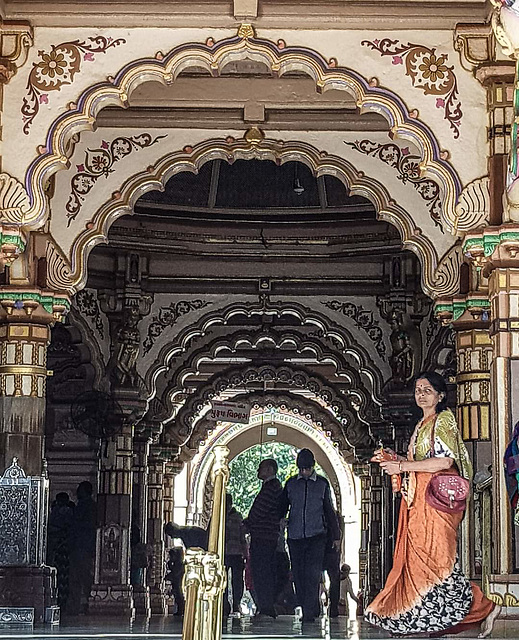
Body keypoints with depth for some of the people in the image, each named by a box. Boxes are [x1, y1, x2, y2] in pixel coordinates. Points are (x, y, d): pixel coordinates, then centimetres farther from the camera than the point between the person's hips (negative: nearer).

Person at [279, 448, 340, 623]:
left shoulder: (322, 484, 8)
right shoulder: (291, 484, 10)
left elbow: (329, 511, 13)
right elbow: (282, 509, 15)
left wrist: (336, 536, 12)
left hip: (317, 536, -2)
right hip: (295, 536, 2)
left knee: (312, 574, -12)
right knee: (298, 574, 2)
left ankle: (309, 612, -14)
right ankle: (312, 609, 11)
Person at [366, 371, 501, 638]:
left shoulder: (443, 419, -7)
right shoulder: (423, 424, 20)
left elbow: (445, 461, -18)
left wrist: (403, 466, -14)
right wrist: (398, 461, 11)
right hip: (419, 499, 9)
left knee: (434, 559, -13)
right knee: (416, 557, 3)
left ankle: (484, 608, -5)